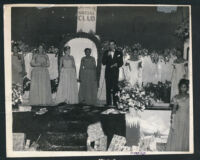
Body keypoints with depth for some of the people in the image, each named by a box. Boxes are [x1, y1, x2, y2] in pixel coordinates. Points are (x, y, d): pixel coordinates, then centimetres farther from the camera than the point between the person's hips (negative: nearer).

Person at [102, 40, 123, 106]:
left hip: (115, 73, -1)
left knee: (115, 88, -8)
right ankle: (109, 103, -1)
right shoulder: (106, 53, 10)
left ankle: (115, 103, -6)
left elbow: (121, 63, 8)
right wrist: (107, 55, -9)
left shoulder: (119, 53, 9)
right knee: (108, 88, -3)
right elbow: (103, 62, 2)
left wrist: (117, 65, -11)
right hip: (108, 72, 1)